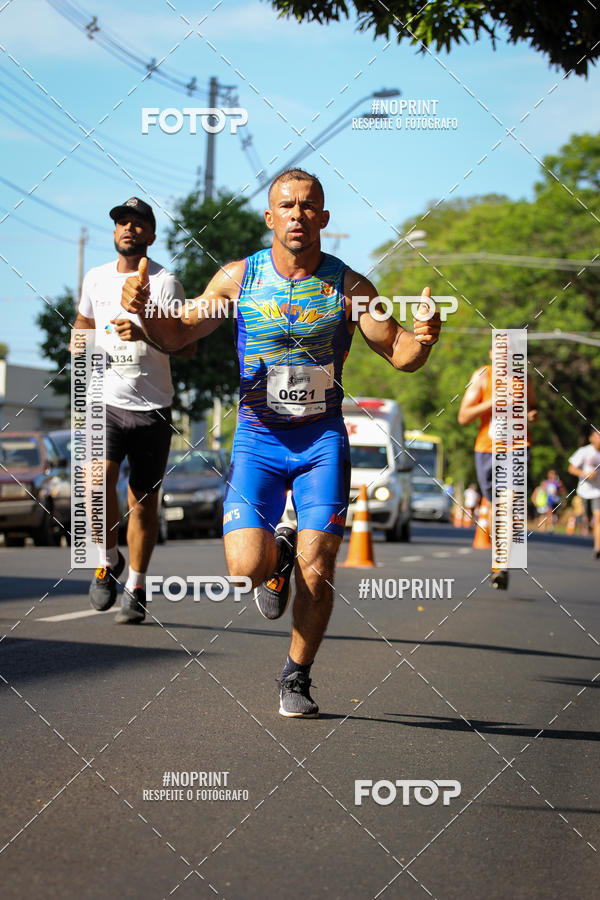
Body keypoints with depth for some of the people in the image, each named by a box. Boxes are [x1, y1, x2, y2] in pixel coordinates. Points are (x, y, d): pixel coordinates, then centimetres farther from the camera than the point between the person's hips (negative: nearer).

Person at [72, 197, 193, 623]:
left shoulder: (165, 282, -4)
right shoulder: (96, 279, 9)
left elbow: (188, 345, -12)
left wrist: (145, 333, -29)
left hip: (152, 407, -2)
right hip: (107, 401, 2)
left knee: (143, 499, 4)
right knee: (99, 476, -22)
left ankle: (136, 587, 19)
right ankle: (109, 558, 1)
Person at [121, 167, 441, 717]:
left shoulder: (347, 286, -4)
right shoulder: (239, 278, -2)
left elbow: (399, 355, -1)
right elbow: (176, 335, 5)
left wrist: (422, 340, -24)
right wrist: (143, 310, -16)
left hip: (322, 441, 0)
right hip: (258, 439, 0)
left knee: (316, 572, -8)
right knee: (246, 565, -17)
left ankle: (297, 679, 15)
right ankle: (277, 555, 21)